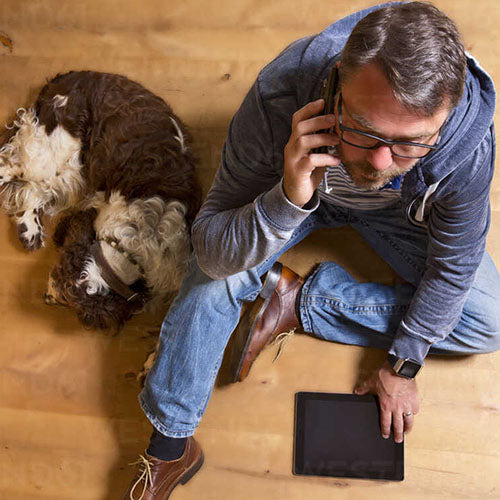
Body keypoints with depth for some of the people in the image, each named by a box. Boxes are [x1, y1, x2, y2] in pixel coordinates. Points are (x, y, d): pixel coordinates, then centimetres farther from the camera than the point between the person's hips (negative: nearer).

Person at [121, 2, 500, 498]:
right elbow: (212, 253, -34)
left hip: (401, 211, 1)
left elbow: (452, 268, -19)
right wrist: (290, 197, -53)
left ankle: (301, 299, -6)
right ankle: (170, 446, -2)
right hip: (297, 191, -1)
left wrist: (402, 368, -9)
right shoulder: (278, 100, -41)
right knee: (211, 276, -24)